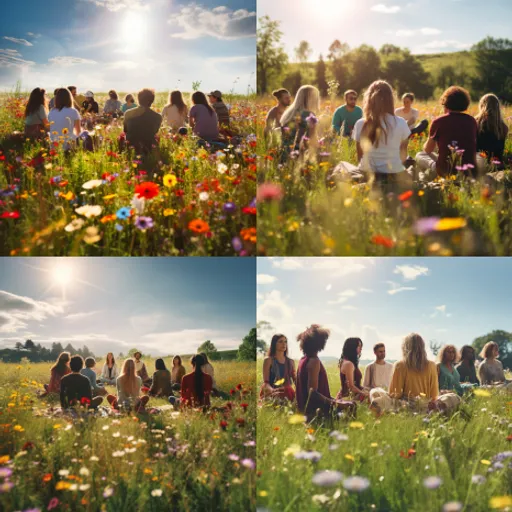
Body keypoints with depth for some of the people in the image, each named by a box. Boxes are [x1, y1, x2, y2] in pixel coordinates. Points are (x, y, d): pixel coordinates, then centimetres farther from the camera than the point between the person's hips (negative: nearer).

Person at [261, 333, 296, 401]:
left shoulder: (290, 362, 15)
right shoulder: (268, 360, 3)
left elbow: (295, 380, 13)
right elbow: (266, 382, -4)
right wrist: (272, 390, -24)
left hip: (286, 394, 4)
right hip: (271, 394, -4)